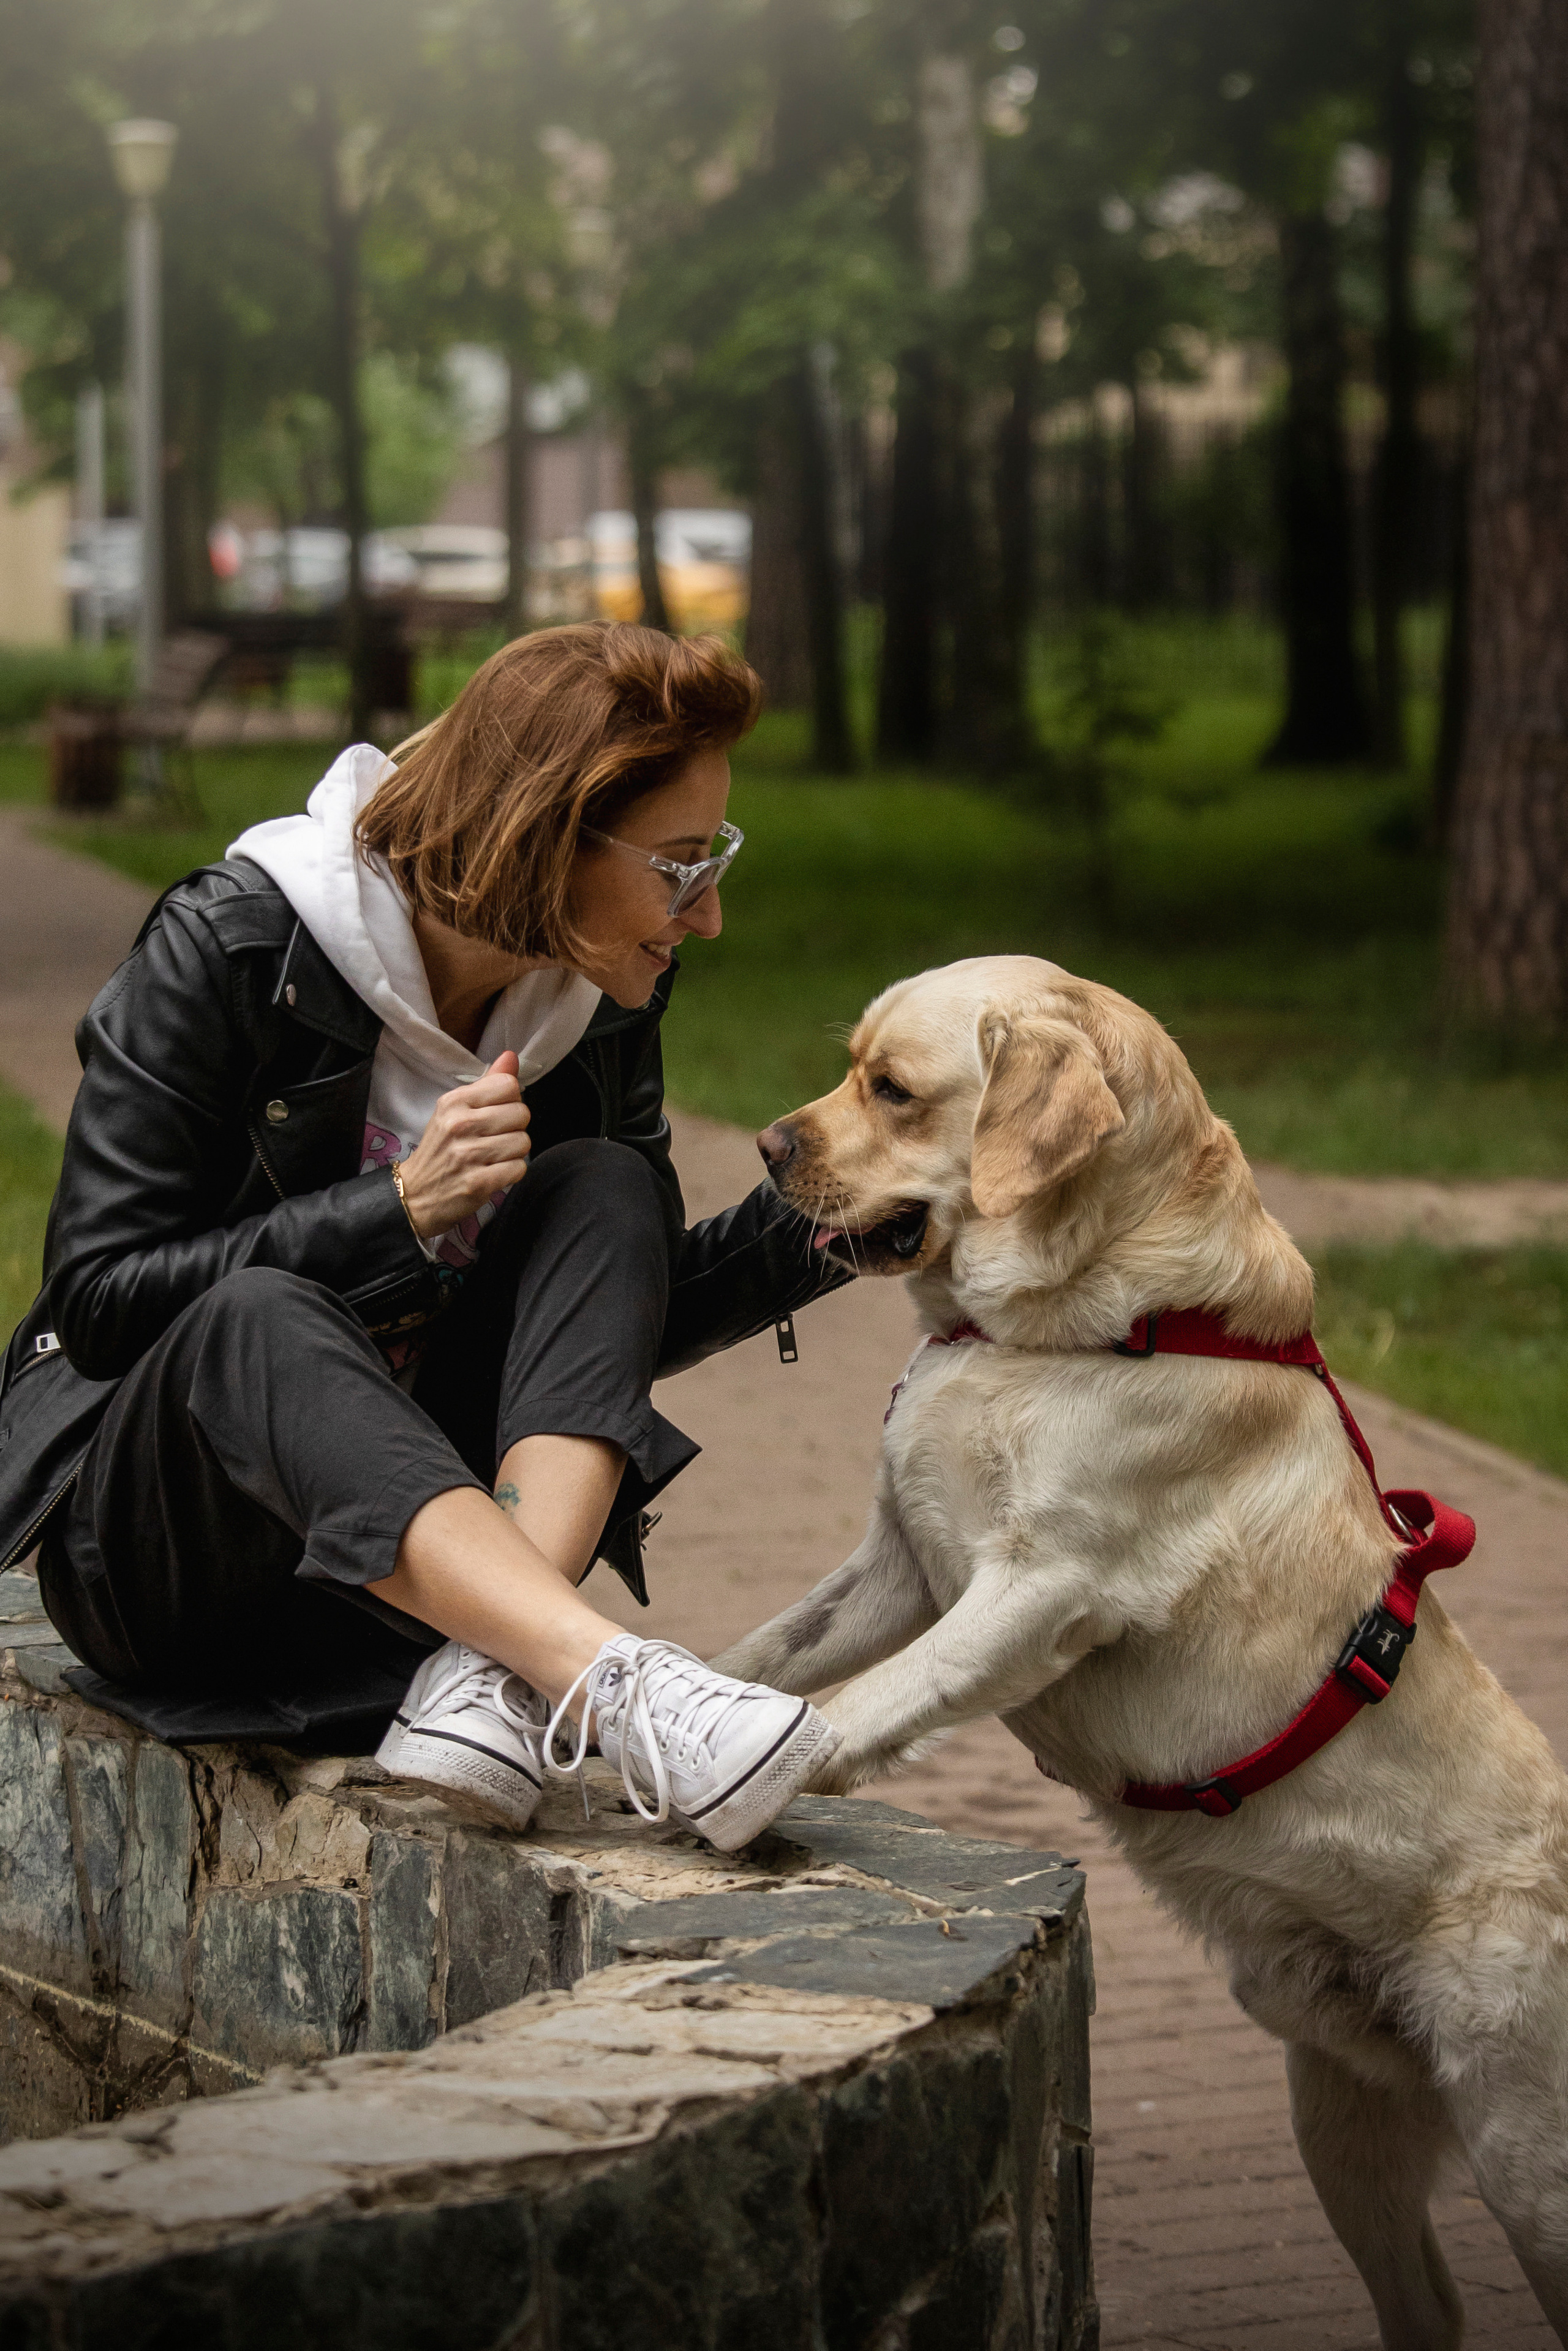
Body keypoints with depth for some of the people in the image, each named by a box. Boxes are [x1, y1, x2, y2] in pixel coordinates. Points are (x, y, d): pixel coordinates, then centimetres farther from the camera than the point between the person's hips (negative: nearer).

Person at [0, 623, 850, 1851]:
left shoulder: (601, 996, 0)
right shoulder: (231, 946, -17)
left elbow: (617, 1326, 10)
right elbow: (99, 1301, -18)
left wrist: (821, 1223, -7)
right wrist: (399, 1210, -27)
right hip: (145, 1545, -5)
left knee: (602, 1191, -17)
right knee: (259, 1321, -37)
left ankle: (492, 1676, -38)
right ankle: (612, 1693, -53)